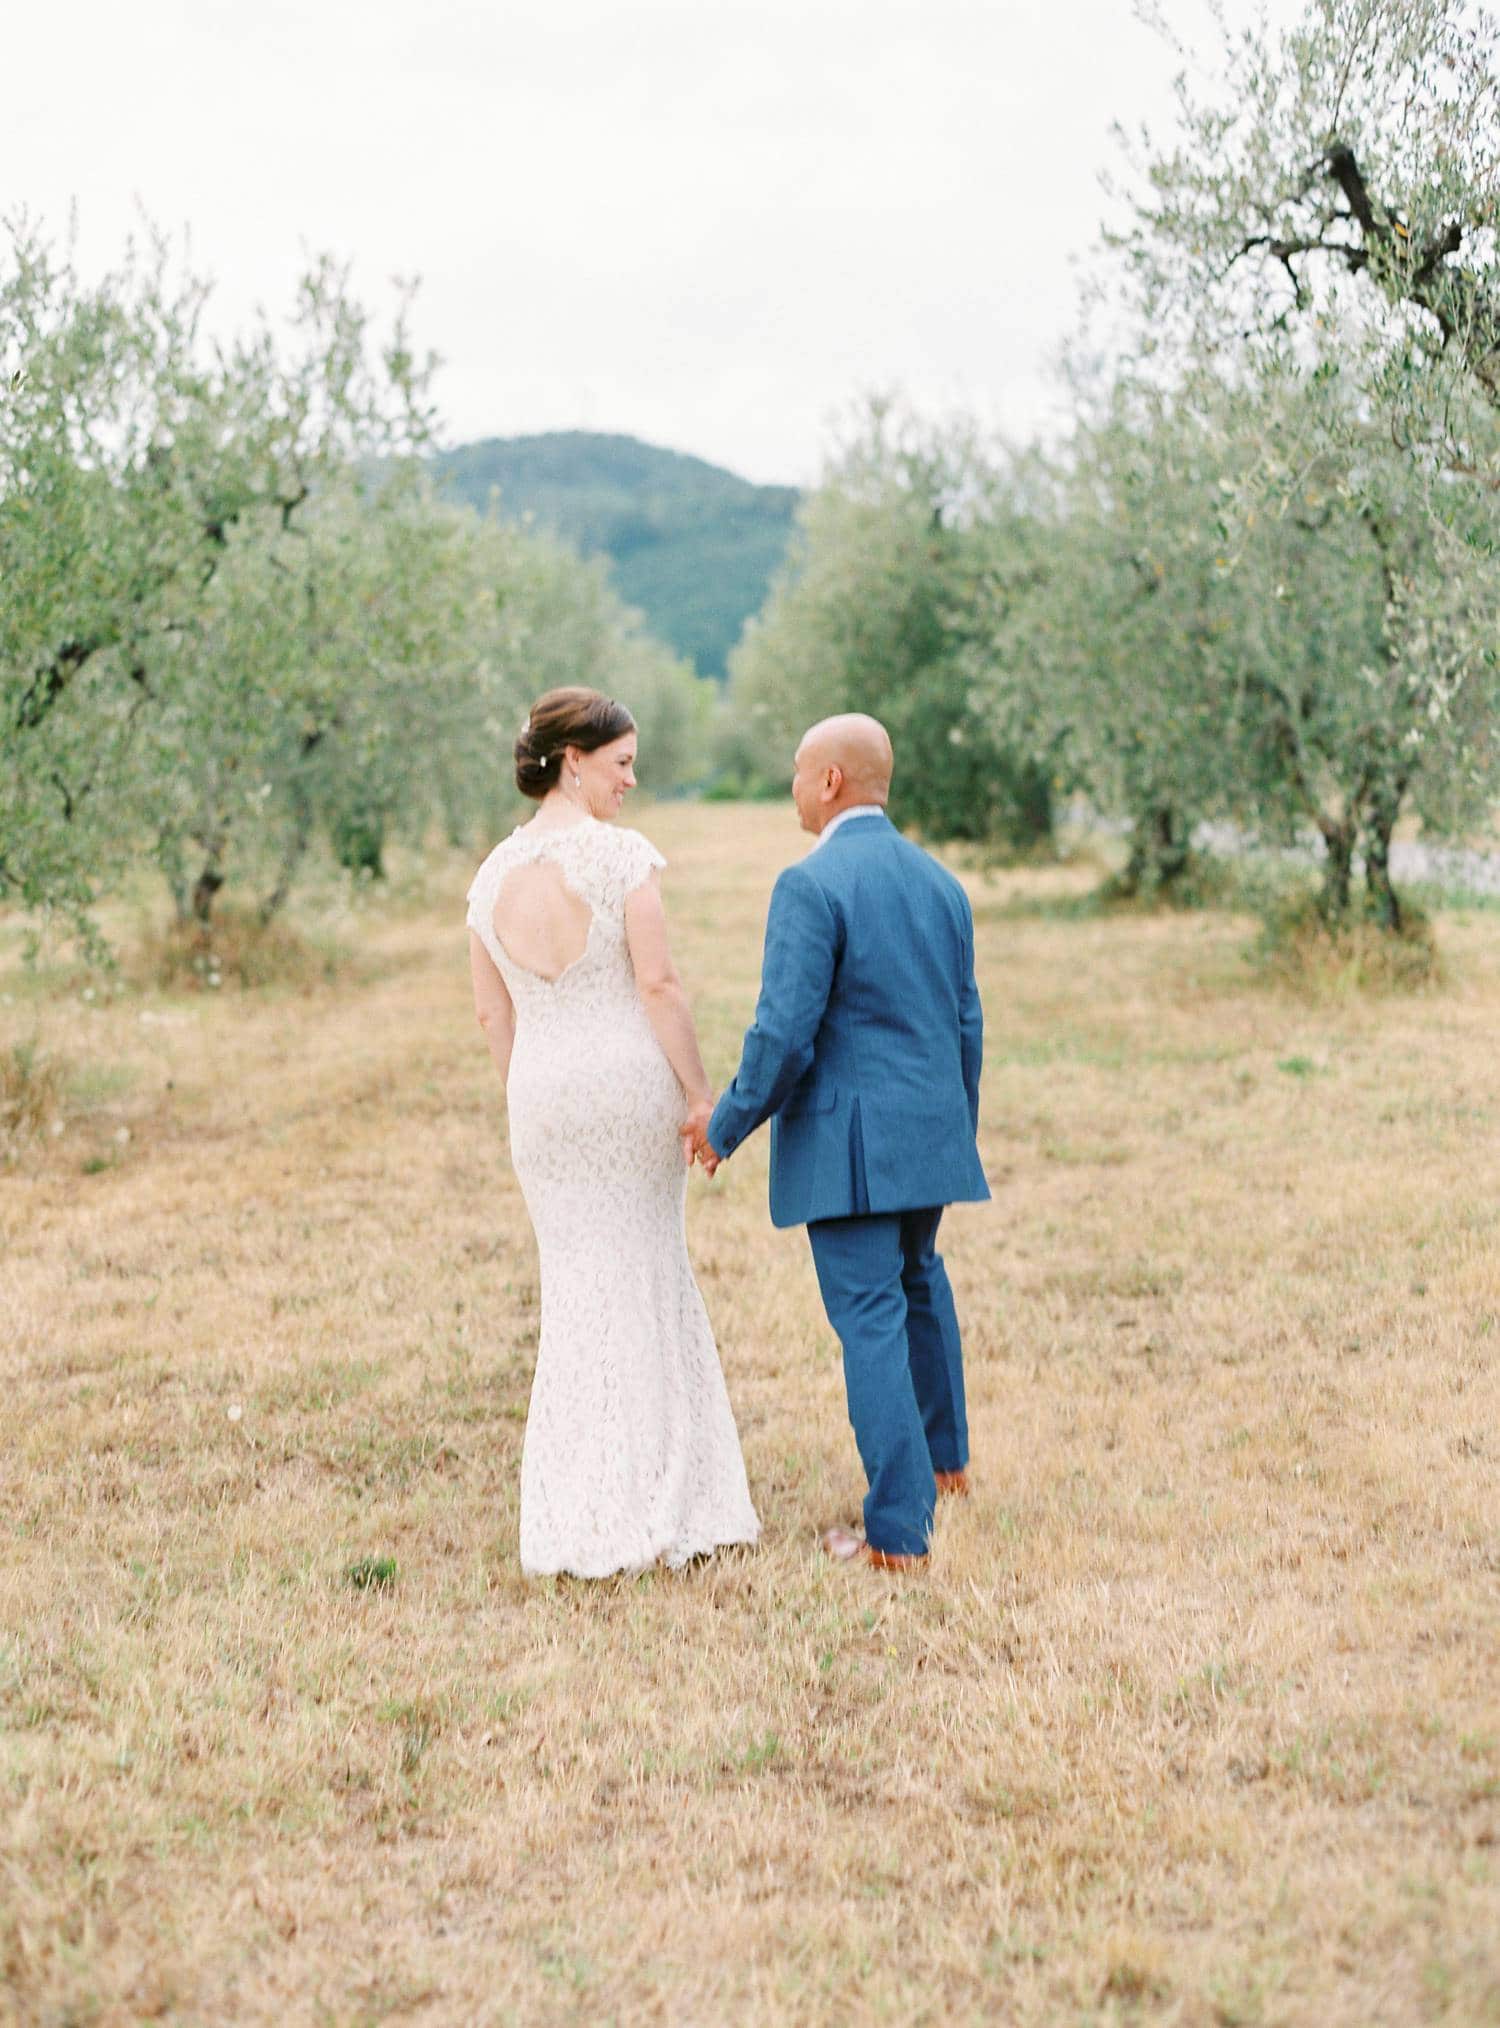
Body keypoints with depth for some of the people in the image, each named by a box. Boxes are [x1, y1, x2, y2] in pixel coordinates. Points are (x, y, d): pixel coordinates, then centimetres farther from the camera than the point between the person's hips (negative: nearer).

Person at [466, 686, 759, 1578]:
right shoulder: (622, 854, -11)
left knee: (580, 1286, 13)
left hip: (543, 1093, 4)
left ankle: (584, 1517, 15)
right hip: (632, 1079, -4)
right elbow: (659, 983, -14)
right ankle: (652, 1504, 16)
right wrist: (700, 1093, -8)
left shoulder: (494, 875, 6)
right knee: (646, 1284, 9)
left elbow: (492, 1012, 9)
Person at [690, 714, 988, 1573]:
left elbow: (784, 1034, -20)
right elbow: (966, 1027, 11)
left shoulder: (811, 885, -16)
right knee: (919, 1278, 27)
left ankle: (901, 1528, 1)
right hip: (929, 1130, 7)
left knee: (870, 1317, -2)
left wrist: (725, 1128, -6)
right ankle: (944, 1454, 42)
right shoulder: (940, 882, 7)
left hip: (844, 1140, -7)